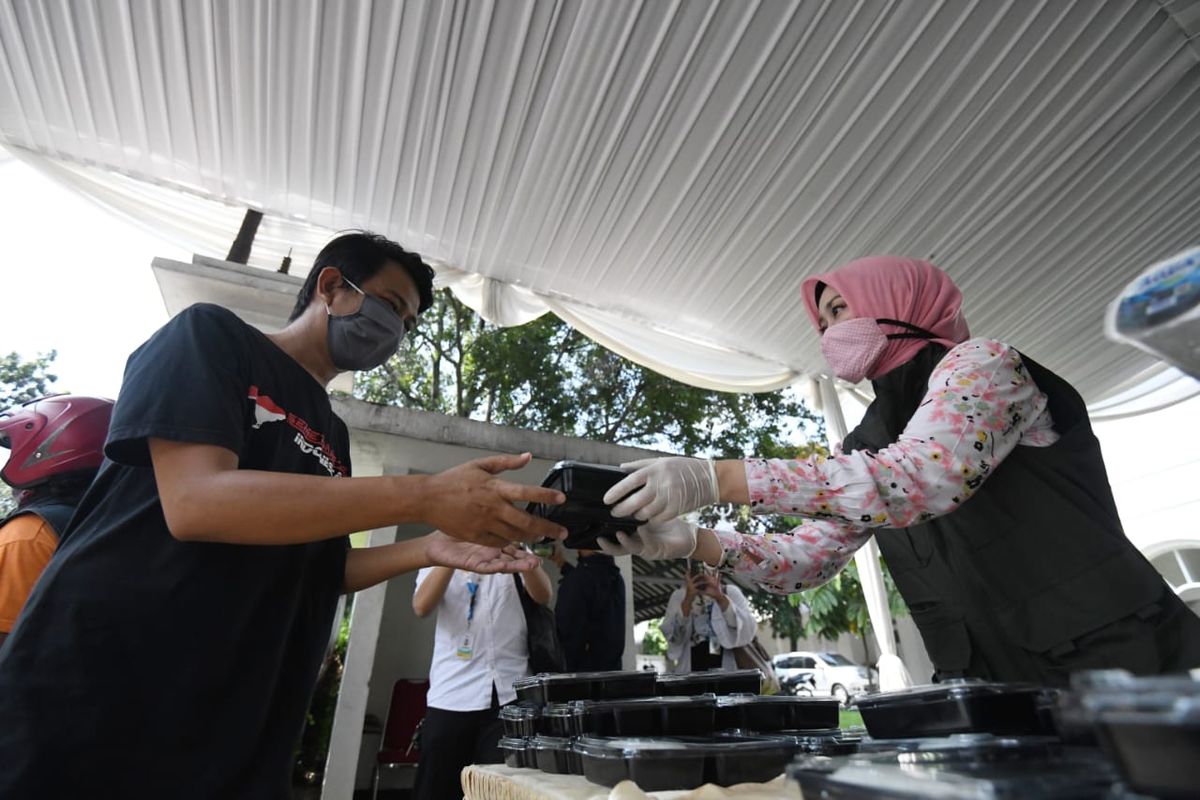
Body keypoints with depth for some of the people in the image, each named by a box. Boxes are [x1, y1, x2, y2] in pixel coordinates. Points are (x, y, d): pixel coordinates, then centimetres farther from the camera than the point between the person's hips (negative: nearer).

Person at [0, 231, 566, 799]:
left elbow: (314, 570, 12)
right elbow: (196, 501, -23)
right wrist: (424, 497, -28)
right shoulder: (211, 336, -7)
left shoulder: (331, 436, 11)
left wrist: (429, 549, -4)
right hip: (95, 699, -6)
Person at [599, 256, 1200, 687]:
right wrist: (692, 542, -13)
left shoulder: (980, 361, -11)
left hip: (1112, 666, -5)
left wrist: (714, 477, -36)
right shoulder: (867, 444, 8)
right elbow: (806, 560, 3)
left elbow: (923, 478, -31)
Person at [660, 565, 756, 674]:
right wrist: (688, 599, -20)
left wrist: (720, 597, -24)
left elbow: (748, 632, -13)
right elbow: (672, 637, -10)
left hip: (727, 670, 0)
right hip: (690, 671, 1)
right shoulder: (678, 596, 5)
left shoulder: (732, 592, 3)